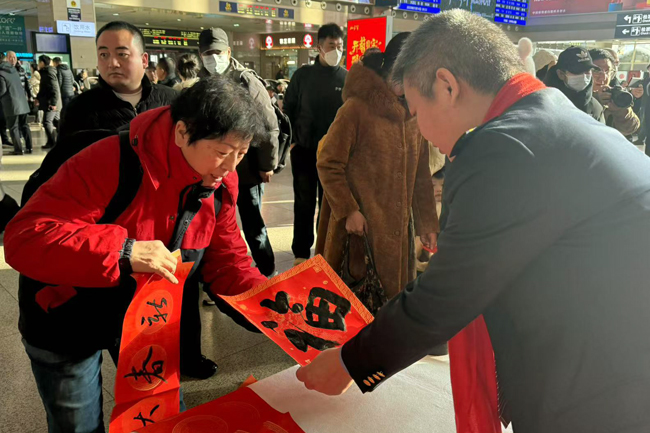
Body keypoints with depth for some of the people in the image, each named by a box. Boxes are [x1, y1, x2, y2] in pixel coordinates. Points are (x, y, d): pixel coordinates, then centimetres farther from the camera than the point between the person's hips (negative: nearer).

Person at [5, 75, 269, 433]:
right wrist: (123, 252, -44)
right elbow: (23, 239, -34)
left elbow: (226, 263, -6)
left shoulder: (220, 184, -13)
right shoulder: (111, 163, -32)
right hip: (67, 325, -4)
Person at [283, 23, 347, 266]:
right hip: (304, 150, 0)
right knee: (304, 203, 8)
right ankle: (301, 251, 20)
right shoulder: (303, 75, 0)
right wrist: (290, 140, -2)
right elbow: (288, 109, 4)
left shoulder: (347, 78, -1)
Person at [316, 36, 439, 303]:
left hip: (398, 231, 6)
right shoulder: (357, 108, -11)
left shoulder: (414, 113, 9)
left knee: (394, 299, 14)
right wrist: (348, 211, -15)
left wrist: (427, 223, 8)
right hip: (359, 226, -6)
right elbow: (328, 165, -10)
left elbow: (421, 175, 12)